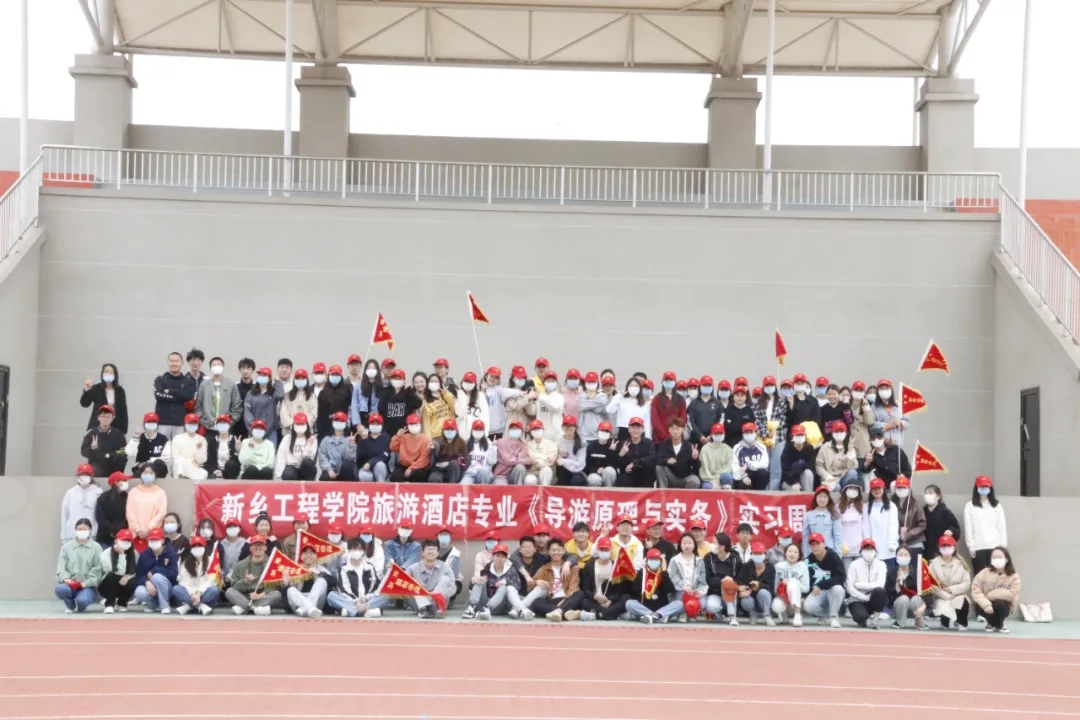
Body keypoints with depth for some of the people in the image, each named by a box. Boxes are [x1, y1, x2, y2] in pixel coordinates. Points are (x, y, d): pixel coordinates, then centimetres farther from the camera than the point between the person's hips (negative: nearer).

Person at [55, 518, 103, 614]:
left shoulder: (96, 547, 5)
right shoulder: (66, 547, 10)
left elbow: (97, 569, -1)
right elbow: (61, 566, 4)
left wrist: (86, 583, -14)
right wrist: (65, 578, -17)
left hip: (87, 586, -2)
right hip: (70, 584, 2)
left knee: (82, 600, -35)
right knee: (60, 589, -34)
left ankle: (80, 606, 9)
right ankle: (70, 605, 2)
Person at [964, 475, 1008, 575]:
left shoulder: (996, 505, 11)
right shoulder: (970, 506, 5)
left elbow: (1001, 526, 8)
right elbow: (968, 528, 1)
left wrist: (1003, 545, 1)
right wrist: (971, 546, -5)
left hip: (995, 547, 1)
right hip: (978, 547, -1)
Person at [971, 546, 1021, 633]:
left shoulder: (1014, 576, -8)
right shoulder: (984, 572, -6)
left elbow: (1012, 594, -20)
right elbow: (976, 591, -12)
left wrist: (990, 595, -19)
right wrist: (986, 604, -29)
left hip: (1003, 606, -1)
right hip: (985, 604, 1)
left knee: (999, 604, -35)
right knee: (978, 607, -32)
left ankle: (999, 625, 0)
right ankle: (991, 623, 6)